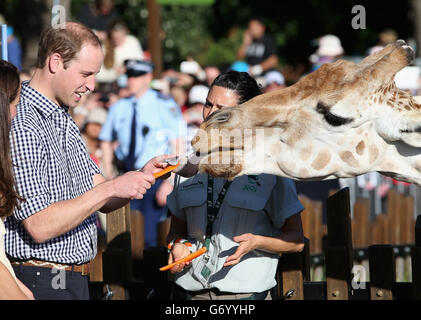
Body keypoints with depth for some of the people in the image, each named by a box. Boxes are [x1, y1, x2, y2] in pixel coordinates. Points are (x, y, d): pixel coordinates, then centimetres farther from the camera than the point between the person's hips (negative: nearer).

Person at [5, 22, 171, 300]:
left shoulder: (65, 122, 13)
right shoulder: (21, 126, -19)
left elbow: (103, 202, 14)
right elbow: (39, 227, -24)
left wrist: (141, 178, -5)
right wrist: (111, 188, -22)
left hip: (75, 281, 9)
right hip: (43, 285, -9)